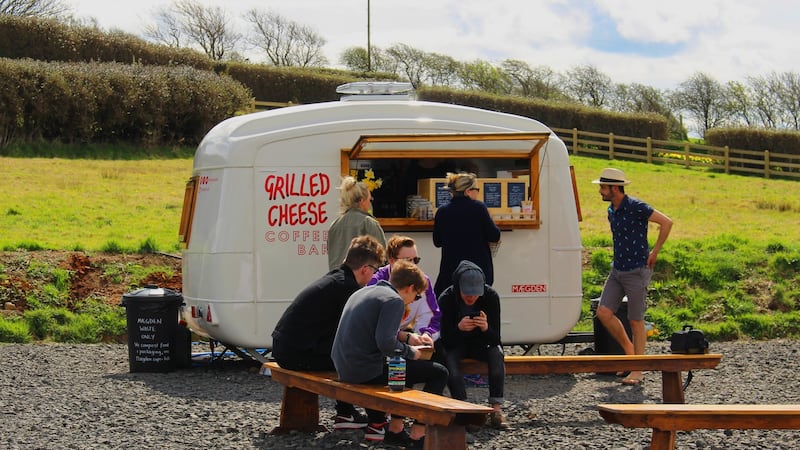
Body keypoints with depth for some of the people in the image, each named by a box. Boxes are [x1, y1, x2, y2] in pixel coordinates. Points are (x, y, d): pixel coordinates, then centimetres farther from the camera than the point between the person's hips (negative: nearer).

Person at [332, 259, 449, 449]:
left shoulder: (362, 292, 17)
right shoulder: (394, 300, -11)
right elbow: (386, 343, -23)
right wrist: (410, 352, -6)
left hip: (345, 368, 9)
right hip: (366, 371, -9)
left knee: (404, 367, 34)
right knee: (439, 373, -1)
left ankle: (395, 429, 30)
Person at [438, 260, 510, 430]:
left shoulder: (491, 296, -19)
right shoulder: (446, 299, -21)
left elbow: (495, 339, -19)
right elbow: (445, 340, -21)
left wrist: (486, 328, -42)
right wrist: (459, 328, -42)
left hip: (481, 344, 1)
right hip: (456, 345, -1)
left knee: (496, 353, -29)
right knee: (450, 358, -32)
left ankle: (496, 410, -30)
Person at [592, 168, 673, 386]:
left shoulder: (635, 207, -15)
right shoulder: (611, 210, 11)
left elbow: (667, 222, -18)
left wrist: (654, 252, -12)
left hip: (636, 271, -8)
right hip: (617, 270, 8)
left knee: (636, 321, -3)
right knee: (604, 312, -3)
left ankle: (637, 371, 4)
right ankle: (629, 351, 16)